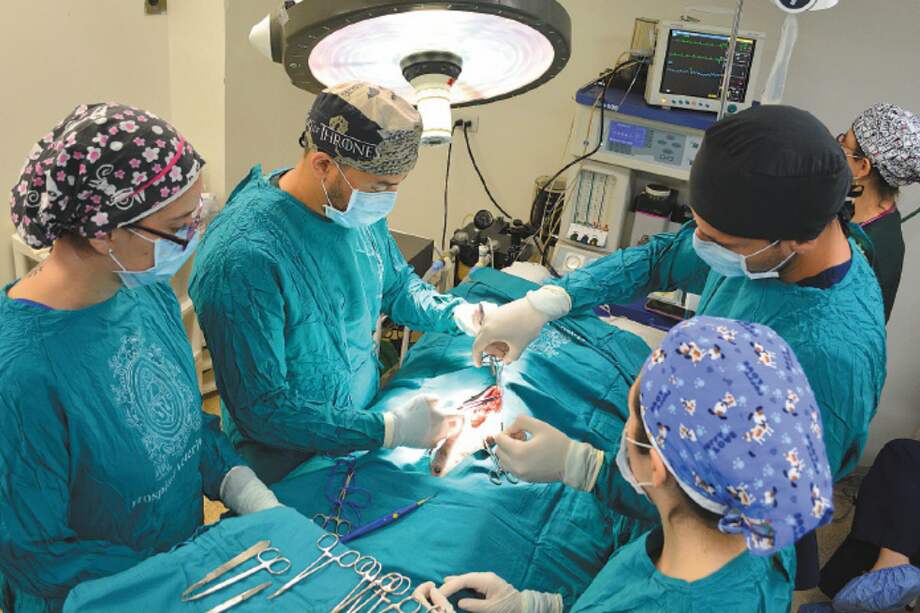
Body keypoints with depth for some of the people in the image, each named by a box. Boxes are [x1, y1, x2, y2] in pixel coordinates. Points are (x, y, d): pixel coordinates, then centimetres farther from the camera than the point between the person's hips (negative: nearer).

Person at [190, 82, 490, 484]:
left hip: (366, 420, 7)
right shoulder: (243, 259, -27)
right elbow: (263, 410, -24)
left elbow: (397, 284, 17)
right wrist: (390, 430, -28)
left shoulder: (359, 208, -2)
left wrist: (458, 314, -3)